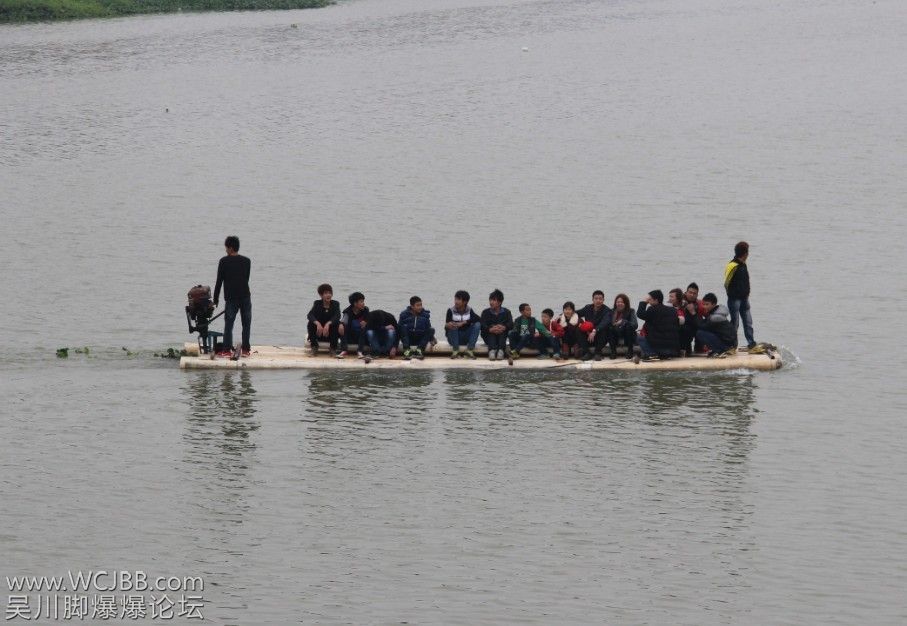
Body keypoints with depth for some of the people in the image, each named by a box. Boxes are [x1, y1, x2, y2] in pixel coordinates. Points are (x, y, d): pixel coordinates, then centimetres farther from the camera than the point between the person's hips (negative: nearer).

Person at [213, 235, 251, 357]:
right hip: (245, 296, 2)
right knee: (246, 324, 9)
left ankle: (227, 349, -3)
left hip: (231, 298, -2)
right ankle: (246, 349, 10)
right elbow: (247, 279, 12)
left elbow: (219, 282, -3)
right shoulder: (246, 261, 5)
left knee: (228, 324, 2)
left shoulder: (224, 261, -4)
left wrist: (215, 300, 4)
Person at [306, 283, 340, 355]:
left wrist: (328, 324, -40)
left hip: (330, 332, 0)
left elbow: (337, 316, -21)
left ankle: (333, 348, -17)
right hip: (318, 332, 0)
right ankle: (314, 348, -14)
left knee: (336, 323, -29)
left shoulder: (335, 304, -3)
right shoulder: (317, 303, -2)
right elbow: (310, 315, -19)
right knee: (311, 323, -26)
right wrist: (317, 323, -39)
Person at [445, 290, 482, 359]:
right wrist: (447, 325, -39)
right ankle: (455, 350, -29)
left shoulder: (469, 310, -1)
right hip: (454, 338, -1)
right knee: (453, 325, -29)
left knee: (477, 324, -20)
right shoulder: (451, 310, -5)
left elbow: (479, 319, -16)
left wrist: (464, 322, -27)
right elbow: (447, 325, -13)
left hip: (466, 338, 1)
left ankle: (469, 349, -25)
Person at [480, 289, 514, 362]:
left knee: (501, 326, -27)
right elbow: (482, 326, -14)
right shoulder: (486, 312, 3)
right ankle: (492, 350, -50)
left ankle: (501, 350, -43)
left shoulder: (506, 312, 4)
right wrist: (491, 329, -35)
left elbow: (511, 325, -13)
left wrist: (503, 327, -35)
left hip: (501, 336, 0)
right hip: (489, 338, 0)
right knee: (492, 328, -29)